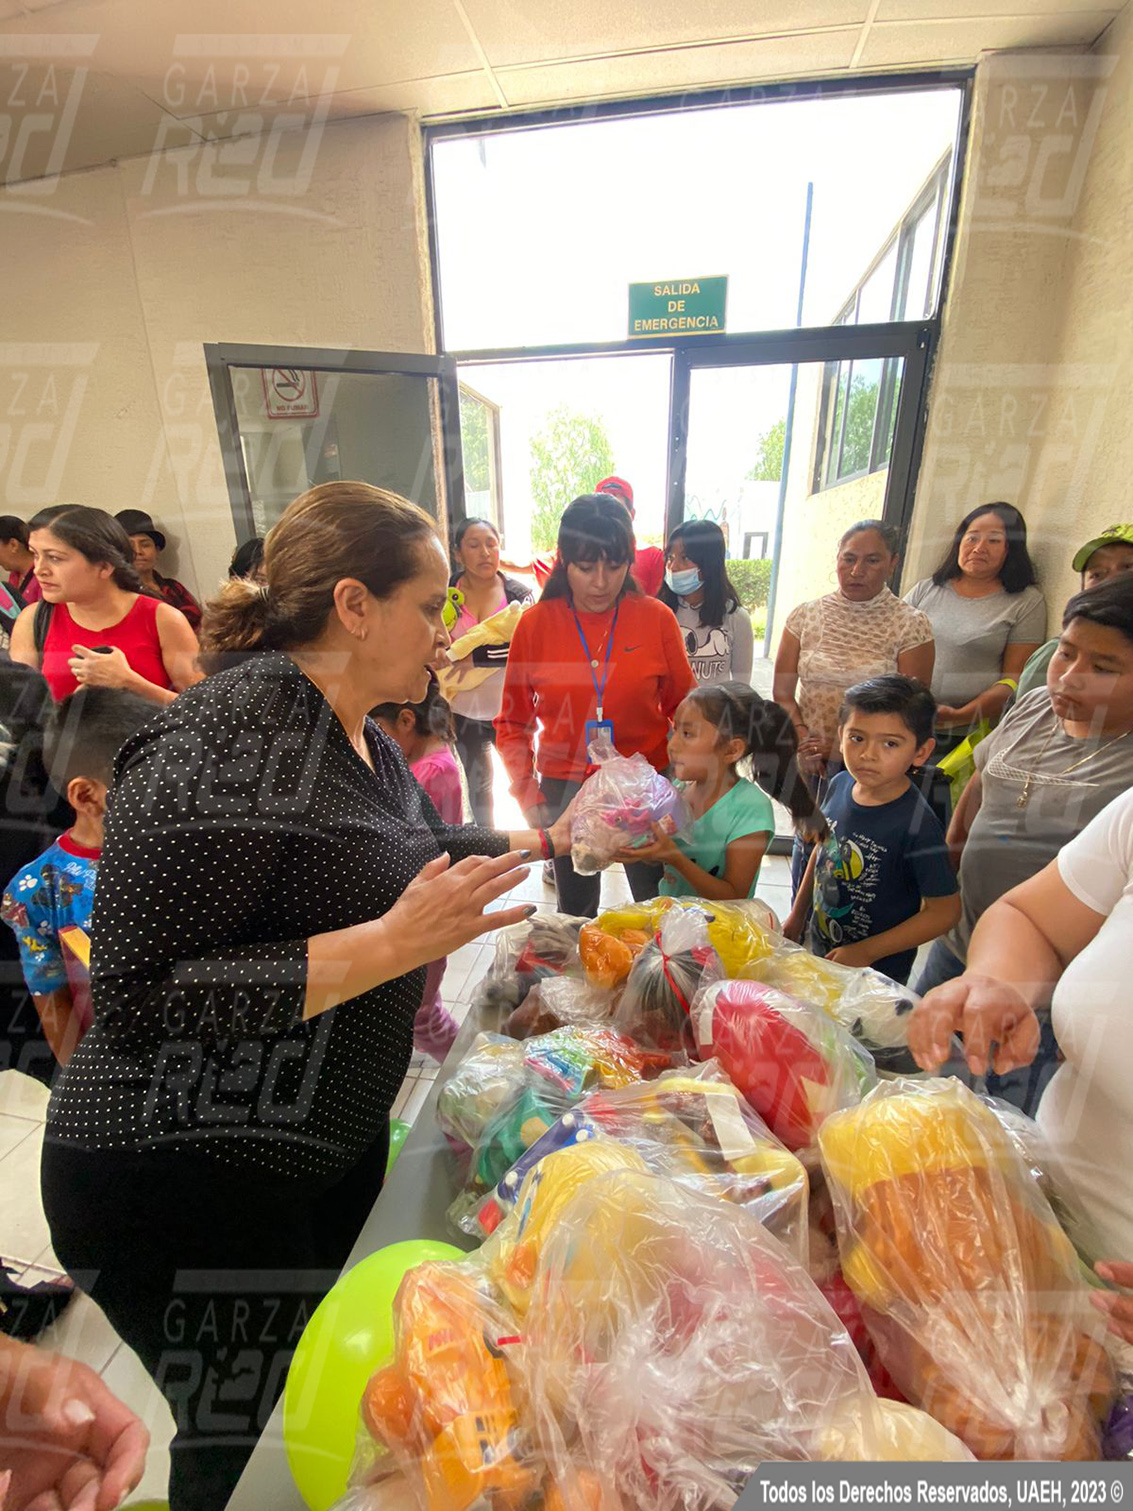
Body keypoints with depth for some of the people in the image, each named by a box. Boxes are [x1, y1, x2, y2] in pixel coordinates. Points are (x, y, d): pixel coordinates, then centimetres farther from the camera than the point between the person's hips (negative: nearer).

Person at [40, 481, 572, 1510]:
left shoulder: (360, 734, 3)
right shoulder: (225, 740, -25)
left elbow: (409, 851, 17)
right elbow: (140, 999, -26)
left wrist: (547, 839, 13)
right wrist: (397, 943, -31)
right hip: (186, 1184, -7)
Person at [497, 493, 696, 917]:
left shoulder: (657, 618, -5)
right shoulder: (535, 624, -5)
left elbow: (685, 708, 4)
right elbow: (513, 723, 1)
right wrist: (527, 794, -7)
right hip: (565, 788, 0)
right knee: (575, 913, 17)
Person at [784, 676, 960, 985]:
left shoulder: (917, 824, -27)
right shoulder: (840, 785, -9)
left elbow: (945, 910, -20)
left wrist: (866, 951, -21)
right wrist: (797, 915, 13)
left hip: (879, 971, -5)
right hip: (821, 949, 6)